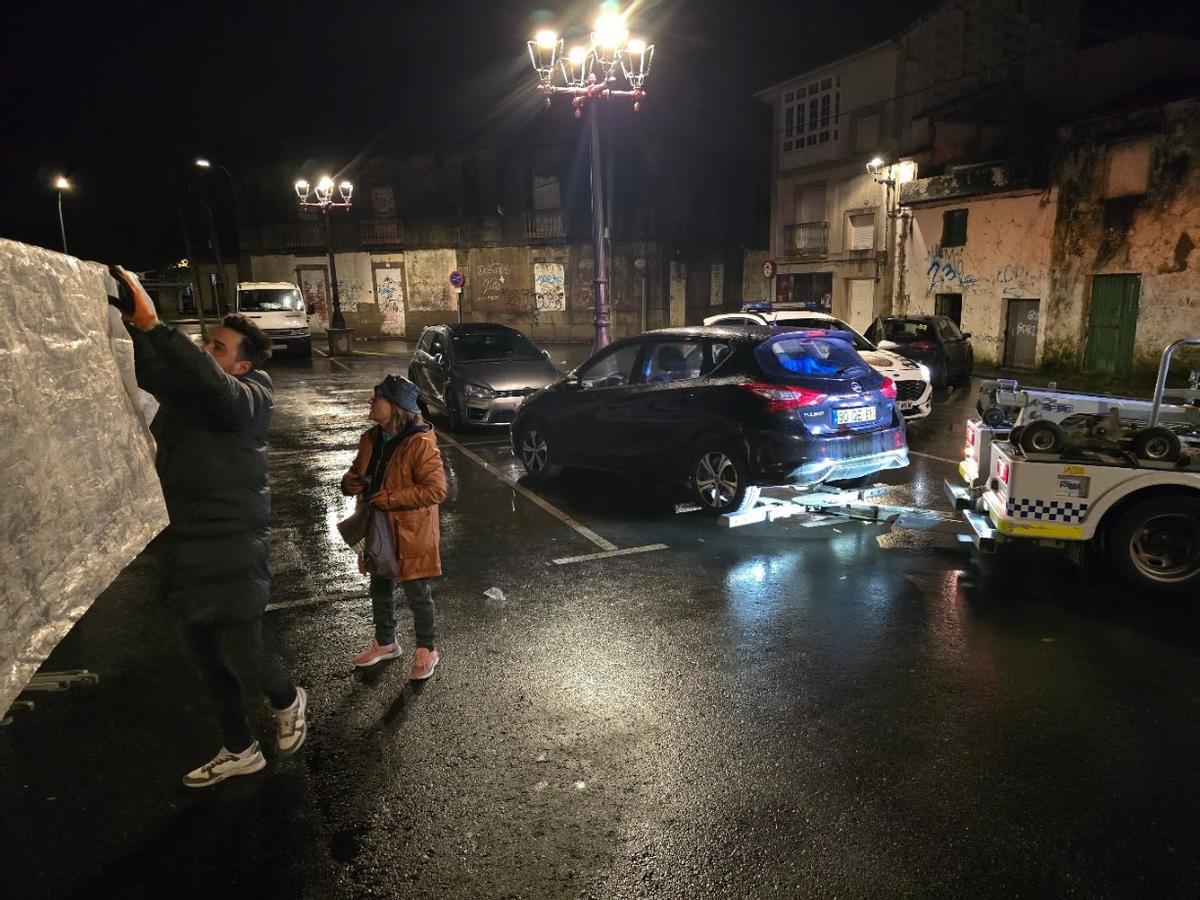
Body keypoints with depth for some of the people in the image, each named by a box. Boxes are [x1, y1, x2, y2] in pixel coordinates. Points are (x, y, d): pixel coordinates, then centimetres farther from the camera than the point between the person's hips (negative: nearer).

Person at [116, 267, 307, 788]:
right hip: (183, 545, 7)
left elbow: (214, 385, -34)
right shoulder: (183, 387, 6)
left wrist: (151, 323, -40)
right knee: (202, 655, 15)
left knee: (238, 652, -2)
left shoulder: (250, 396, -15)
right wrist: (129, 322, -22)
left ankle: (288, 701, 33)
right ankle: (239, 750, 34)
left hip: (233, 548, -7)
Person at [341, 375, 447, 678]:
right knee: (380, 591, 22)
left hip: (411, 535, -7)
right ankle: (385, 642, 43)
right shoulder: (371, 439, 2)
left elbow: (436, 489, -24)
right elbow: (358, 472, 17)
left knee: (418, 595, 9)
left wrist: (390, 499, -26)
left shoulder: (420, 444, -22)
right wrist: (350, 482, -7)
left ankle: (427, 650, 28)